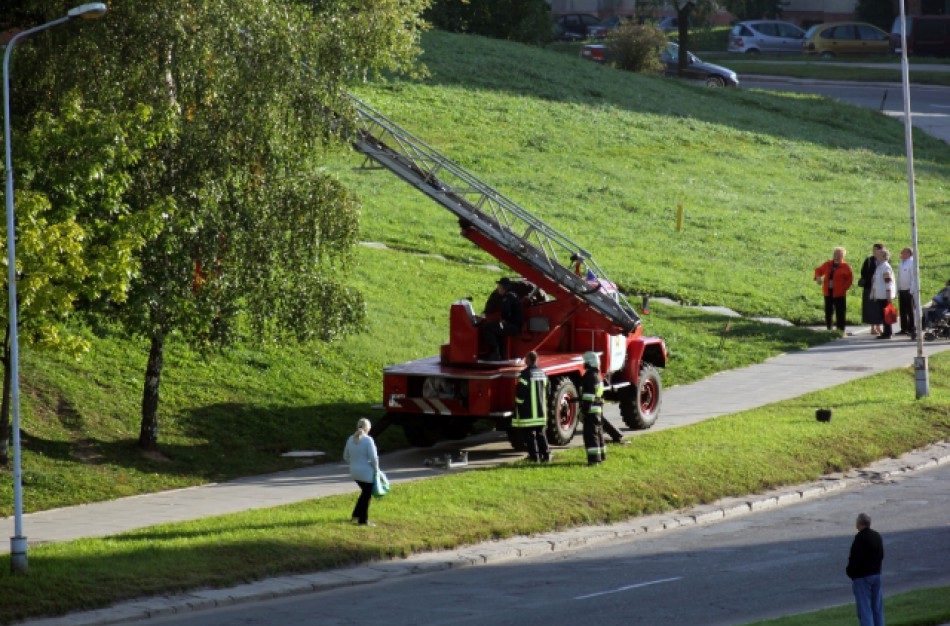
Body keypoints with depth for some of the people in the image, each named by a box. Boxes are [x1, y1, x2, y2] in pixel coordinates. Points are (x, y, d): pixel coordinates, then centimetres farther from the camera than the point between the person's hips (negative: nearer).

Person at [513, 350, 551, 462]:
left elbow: (520, 394, -15)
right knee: (540, 433, 14)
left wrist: (518, 407, -5)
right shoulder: (543, 373, 9)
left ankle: (534, 455, -2)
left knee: (529, 433, -1)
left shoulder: (525, 374, -15)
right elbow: (547, 392, 17)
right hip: (541, 411, 7)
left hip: (528, 411, -7)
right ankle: (545, 454, 12)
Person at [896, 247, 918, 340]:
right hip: (901, 290, 8)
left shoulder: (912, 263, -9)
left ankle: (912, 329, -4)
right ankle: (904, 329, 19)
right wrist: (897, 290, 16)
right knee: (903, 311, 11)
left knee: (910, 311, -6)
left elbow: (914, 278, -14)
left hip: (909, 291, -8)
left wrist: (912, 291, -17)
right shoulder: (901, 264, 16)